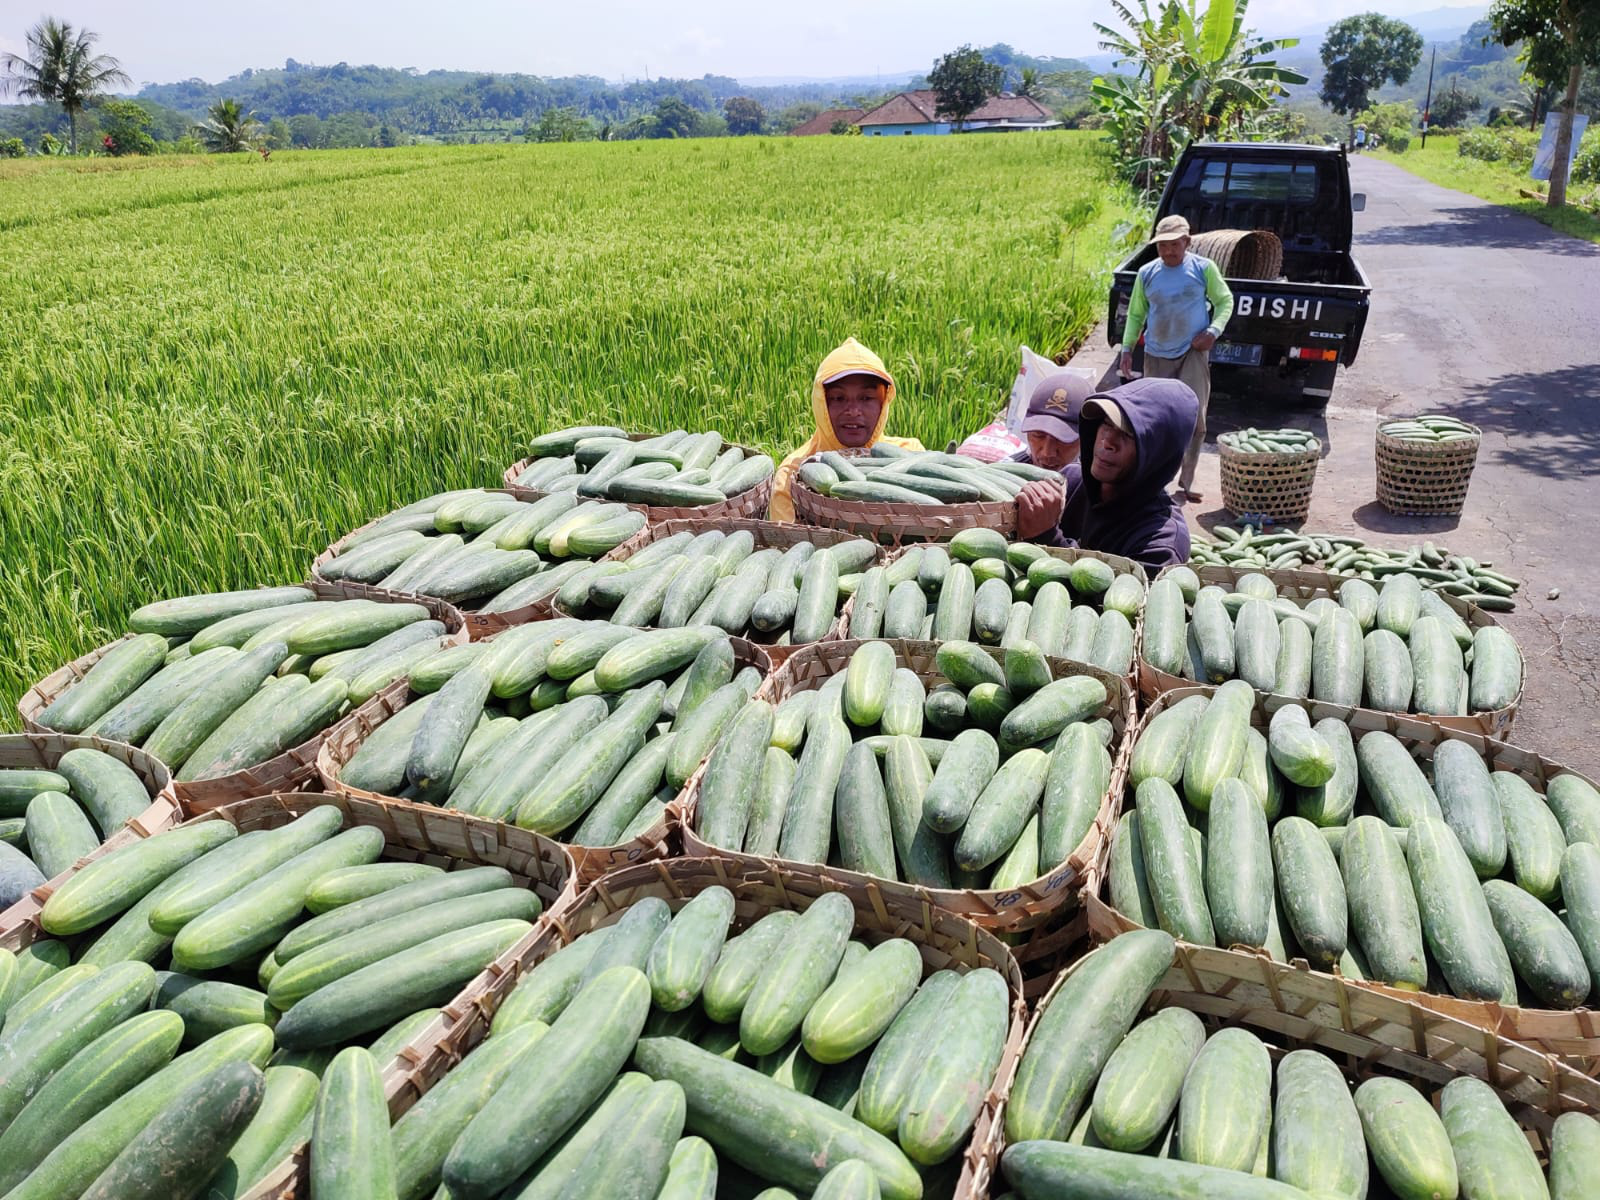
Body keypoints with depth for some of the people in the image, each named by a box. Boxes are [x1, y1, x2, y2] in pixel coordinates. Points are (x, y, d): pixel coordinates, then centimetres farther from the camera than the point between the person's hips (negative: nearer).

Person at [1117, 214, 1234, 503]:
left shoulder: (1204, 268, -2)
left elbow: (1225, 301, 7)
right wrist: (1127, 348, 5)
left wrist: (1214, 330, -9)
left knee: (1194, 415, -11)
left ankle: (1186, 479, -2)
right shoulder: (1146, 273, 3)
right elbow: (1136, 314, 12)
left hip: (1193, 353, -2)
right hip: (1157, 355, 2)